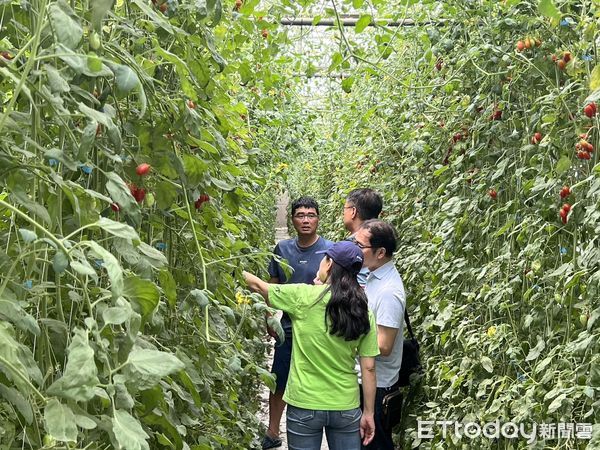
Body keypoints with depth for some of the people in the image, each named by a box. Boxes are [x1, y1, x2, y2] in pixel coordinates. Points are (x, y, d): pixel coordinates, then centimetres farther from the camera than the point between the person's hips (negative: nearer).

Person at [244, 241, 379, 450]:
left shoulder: (303, 297, -11)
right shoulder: (363, 314, -3)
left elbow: (258, 286, 3)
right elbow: (368, 369, -1)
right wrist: (368, 413, 7)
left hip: (304, 406, -2)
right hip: (346, 408, 3)